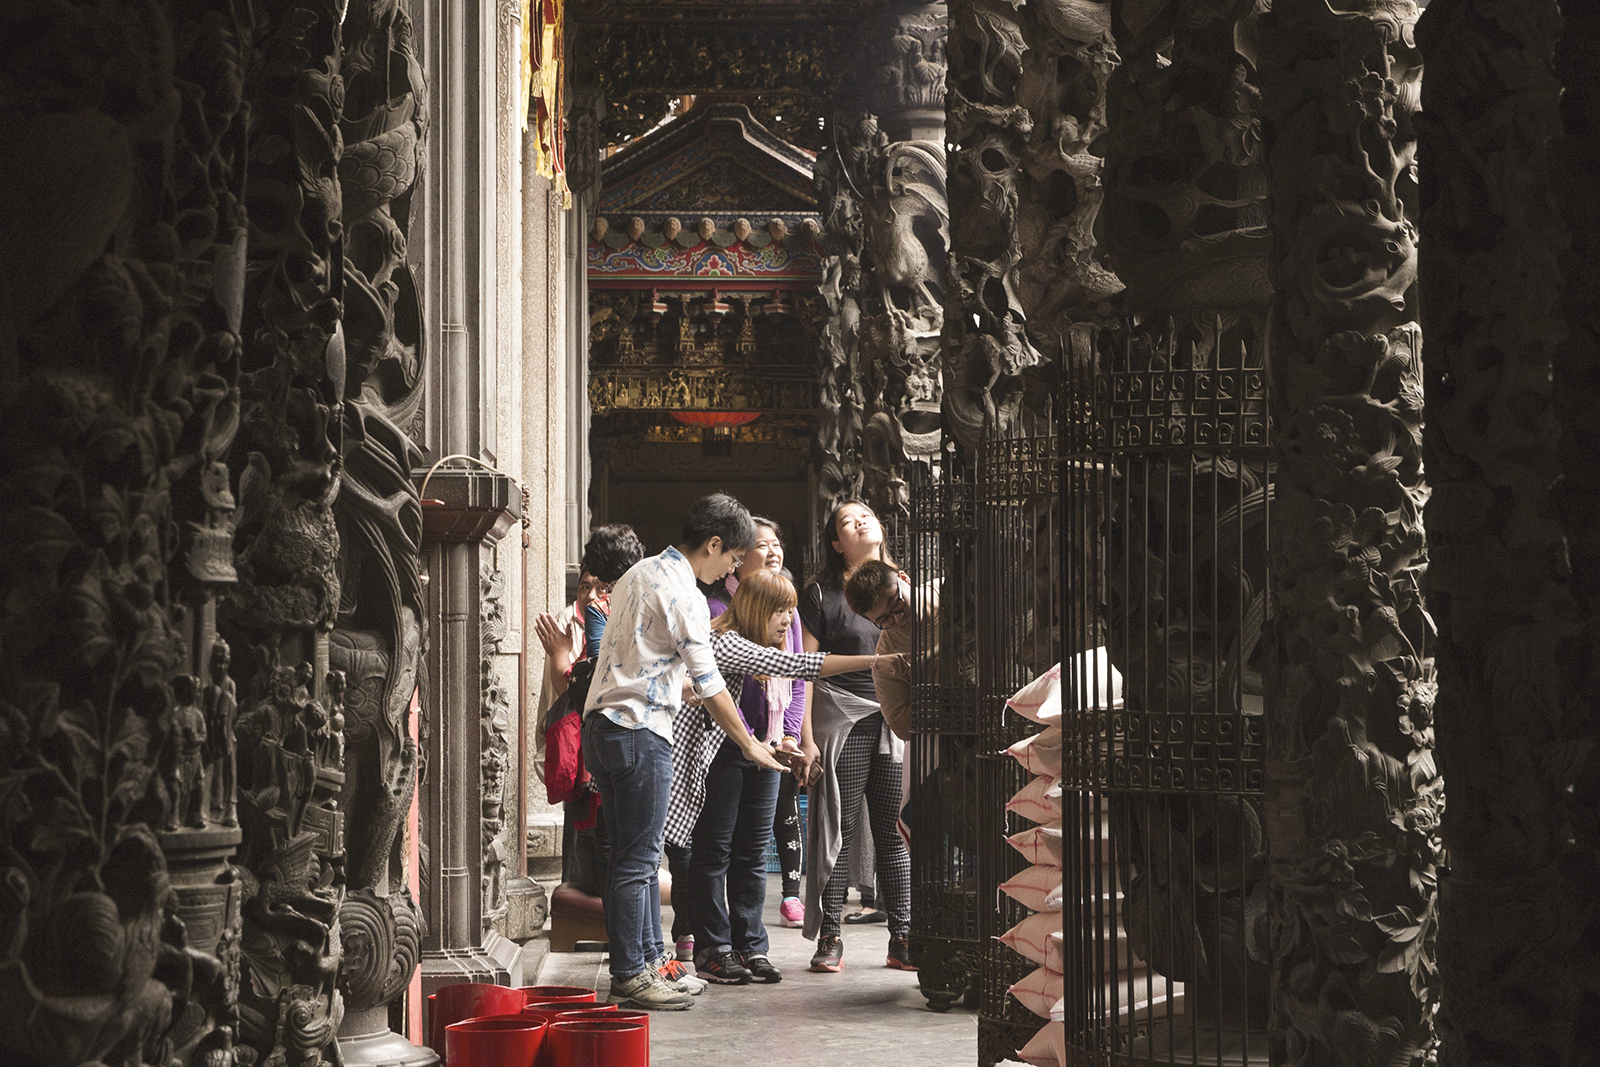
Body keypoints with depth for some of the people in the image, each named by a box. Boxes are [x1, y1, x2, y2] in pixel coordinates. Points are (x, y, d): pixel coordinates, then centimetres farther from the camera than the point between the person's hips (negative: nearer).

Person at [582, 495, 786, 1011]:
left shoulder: (639, 574, 16)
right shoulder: (684, 596, -13)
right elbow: (709, 686, -10)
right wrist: (749, 744, 1)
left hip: (600, 725, 10)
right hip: (639, 731, -10)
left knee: (639, 854, 14)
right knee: (638, 859, -5)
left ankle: (650, 959, 19)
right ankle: (629, 977, -2)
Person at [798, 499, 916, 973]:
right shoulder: (821, 594, 2)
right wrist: (806, 738, -7)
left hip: (896, 721, 3)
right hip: (841, 722, -3)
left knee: (894, 831, 3)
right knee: (837, 829, -2)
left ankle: (902, 940, 7)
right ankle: (829, 939, 4)